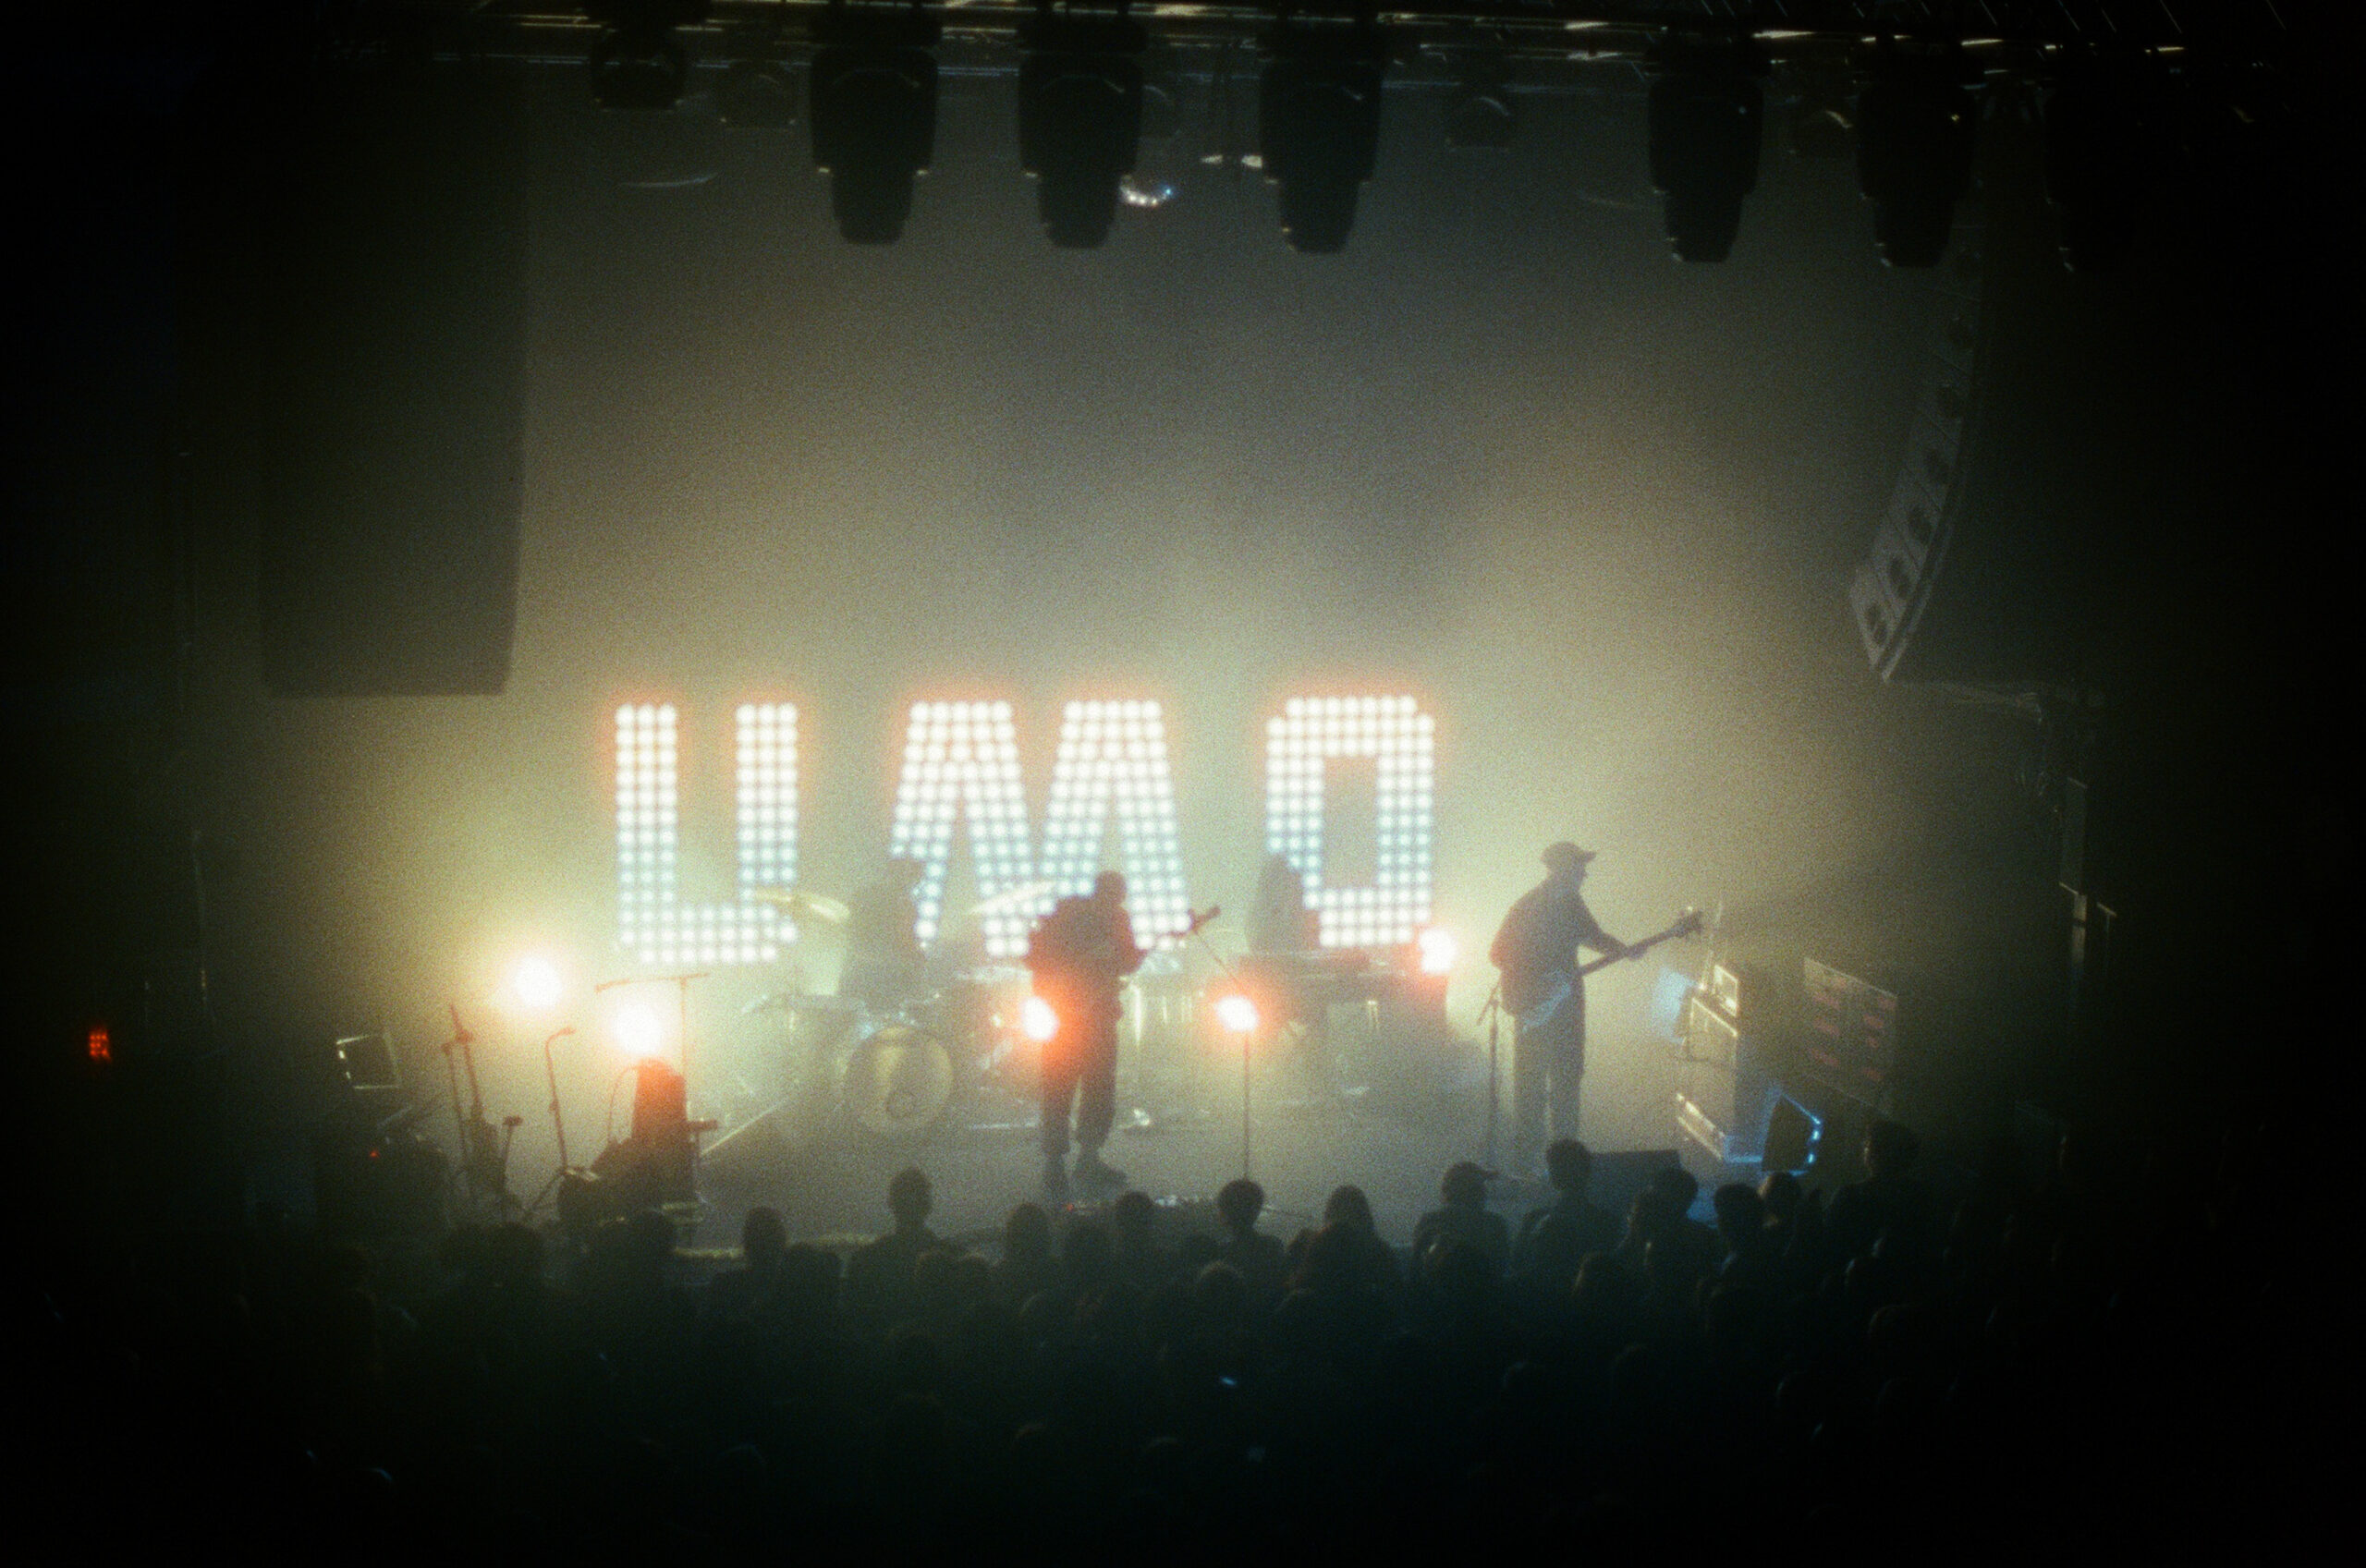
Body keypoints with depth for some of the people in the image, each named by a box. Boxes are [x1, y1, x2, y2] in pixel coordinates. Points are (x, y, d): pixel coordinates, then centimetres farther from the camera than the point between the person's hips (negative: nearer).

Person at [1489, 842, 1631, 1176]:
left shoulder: (1571, 904, 7)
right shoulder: (1528, 908, -16)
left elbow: (1593, 936, 22)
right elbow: (1499, 954, -14)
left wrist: (1622, 950, 5)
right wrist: (1539, 981, -20)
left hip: (1567, 1005, 7)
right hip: (1536, 1010, -7)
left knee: (1567, 1080, 14)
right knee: (1531, 1086, -4)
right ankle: (1524, 1163, 2)